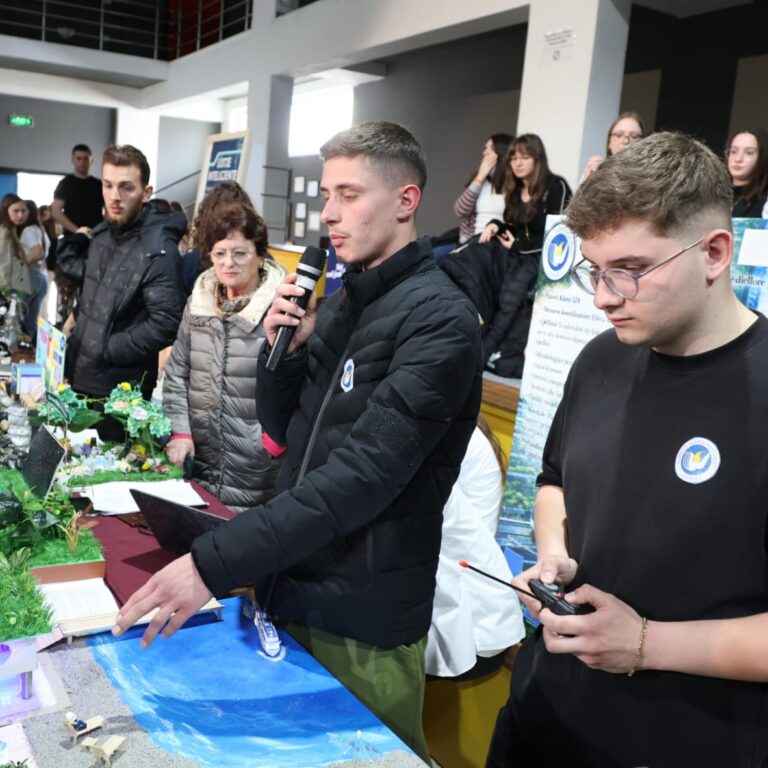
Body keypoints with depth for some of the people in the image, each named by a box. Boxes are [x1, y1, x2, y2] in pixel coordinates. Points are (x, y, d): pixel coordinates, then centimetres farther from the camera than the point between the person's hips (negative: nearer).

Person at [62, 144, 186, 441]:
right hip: (80, 377, 8)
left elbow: (165, 325, -25)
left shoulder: (157, 250, -20)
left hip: (120, 392, -8)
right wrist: (76, 318, 9)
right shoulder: (101, 234, 7)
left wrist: (106, 350, -19)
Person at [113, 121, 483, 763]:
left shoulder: (439, 319, -19)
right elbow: (285, 434, 10)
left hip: (365, 617, -7)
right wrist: (283, 349, -9)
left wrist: (215, 564, -31)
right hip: (289, 585, 7)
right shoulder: (339, 300, 7)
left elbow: (363, 474, -28)